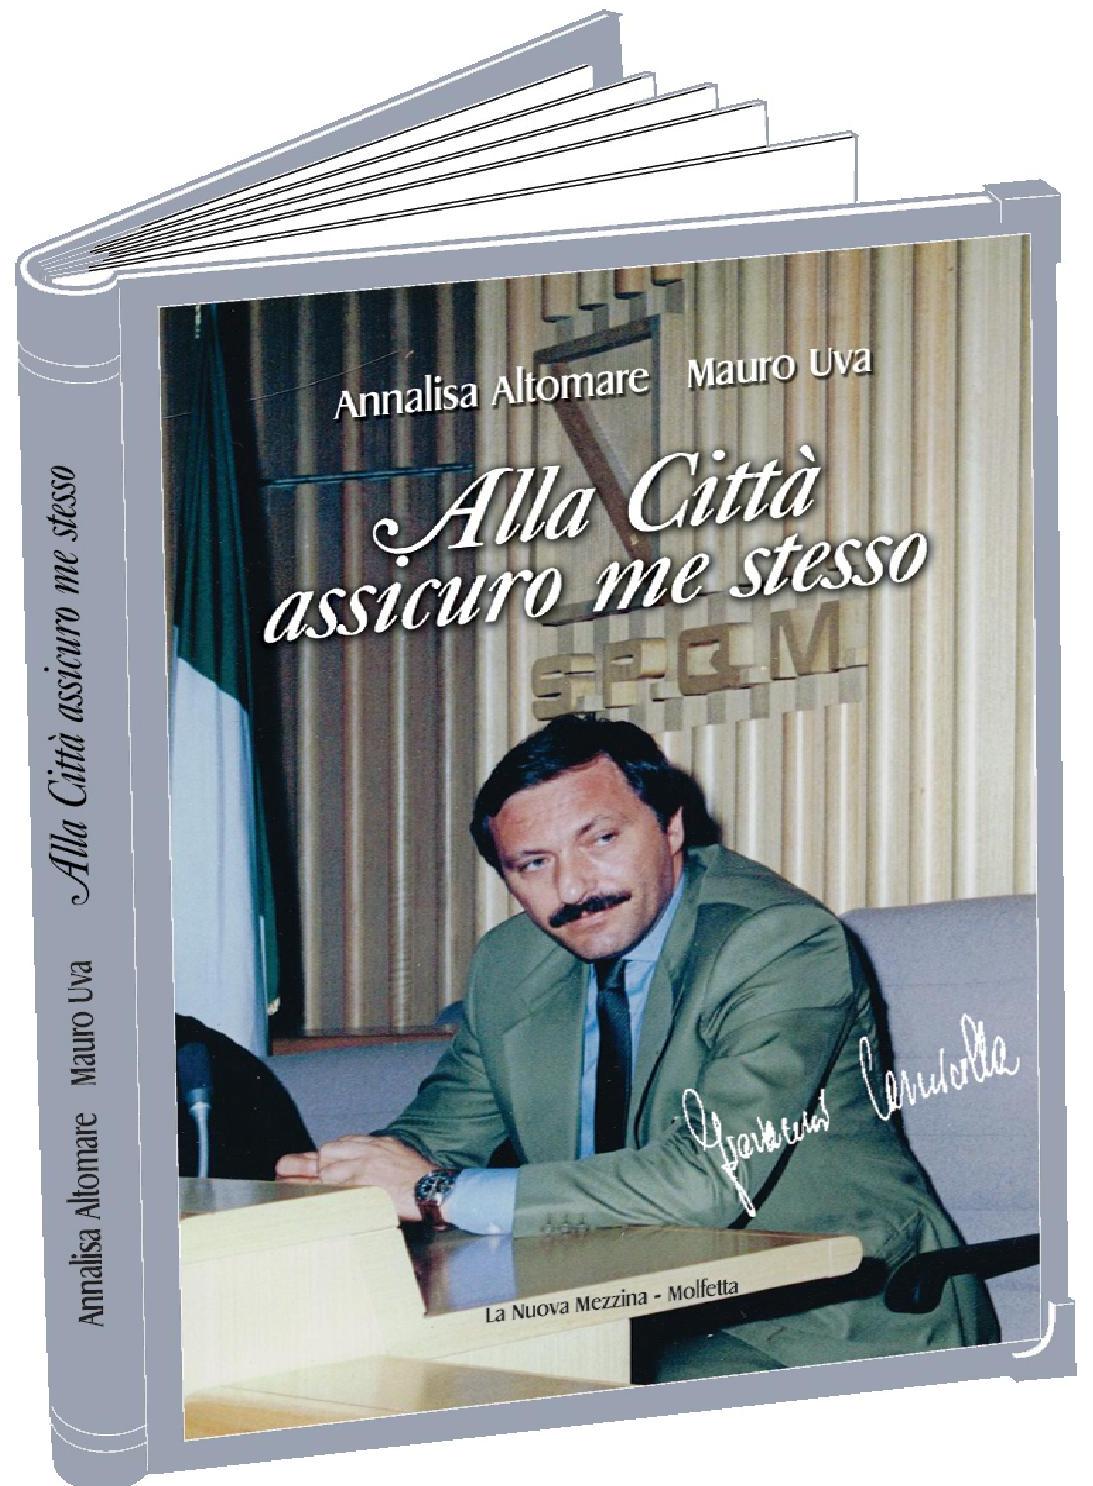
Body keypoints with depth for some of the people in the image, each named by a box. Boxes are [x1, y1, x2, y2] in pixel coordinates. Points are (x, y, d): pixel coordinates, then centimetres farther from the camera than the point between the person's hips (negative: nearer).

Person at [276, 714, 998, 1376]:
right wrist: (345, 1178, -14)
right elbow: (438, 1132, 13)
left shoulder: (782, 941, -19)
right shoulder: (509, 966, 4)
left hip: (836, 1324, -7)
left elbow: (712, 1178, -31)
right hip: (655, 1323, 7)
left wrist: (446, 1192, -28)